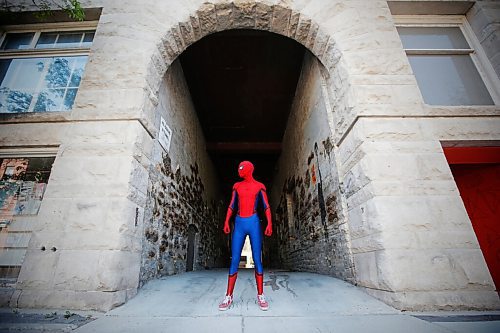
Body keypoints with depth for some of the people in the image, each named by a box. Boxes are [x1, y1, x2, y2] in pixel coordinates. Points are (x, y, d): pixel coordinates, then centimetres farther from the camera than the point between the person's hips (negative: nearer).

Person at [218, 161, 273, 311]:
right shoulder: (237, 186, 13)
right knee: (234, 260, 1)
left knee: (257, 260, 0)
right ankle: (229, 296, 10)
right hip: (239, 224, 2)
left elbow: (266, 206, 1)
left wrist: (269, 223, -11)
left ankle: (260, 296, 12)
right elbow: (232, 206, 12)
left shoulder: (259, 186, 5)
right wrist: (226, 222, 2)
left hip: (254, 223, -2)